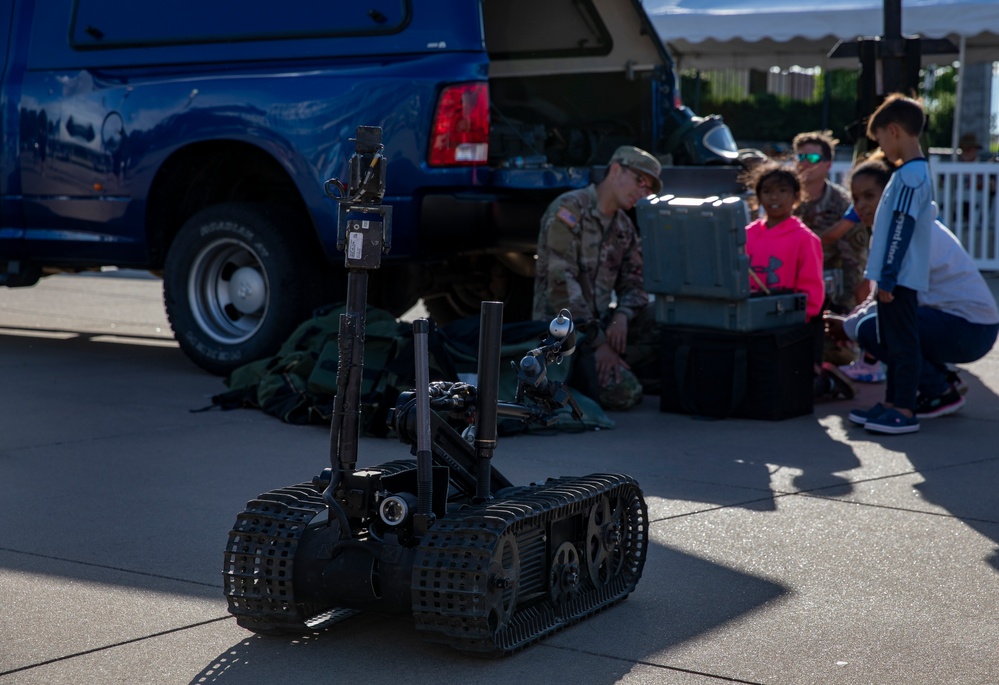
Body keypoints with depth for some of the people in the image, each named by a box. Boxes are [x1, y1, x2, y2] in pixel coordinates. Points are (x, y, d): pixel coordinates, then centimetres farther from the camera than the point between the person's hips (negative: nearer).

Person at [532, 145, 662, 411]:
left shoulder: (624, 227, 14)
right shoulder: (568, 210, -12)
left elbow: (633, 283, 11)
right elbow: (561, 282, -20)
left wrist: (622, 315, -15)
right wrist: (598, 341, -24)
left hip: (600, 321, 7)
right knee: (622, 394, -24)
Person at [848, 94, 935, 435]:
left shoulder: (910, 175, -17)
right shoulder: (915, 172, 15)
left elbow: (902, 229, -21)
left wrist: (888, 276, -20)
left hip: (900, 278, -10)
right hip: (895, 277, 10)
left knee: (903, 343, -5)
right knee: (892, 343, 15)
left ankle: (905, 412, -2)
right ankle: (892, 403, 23)